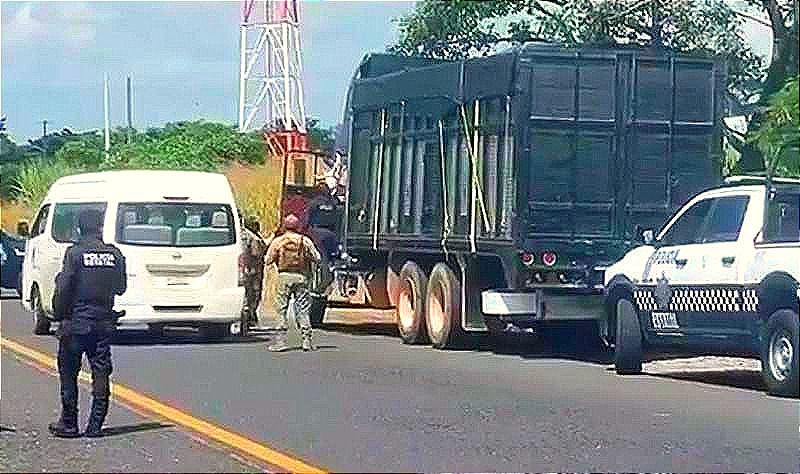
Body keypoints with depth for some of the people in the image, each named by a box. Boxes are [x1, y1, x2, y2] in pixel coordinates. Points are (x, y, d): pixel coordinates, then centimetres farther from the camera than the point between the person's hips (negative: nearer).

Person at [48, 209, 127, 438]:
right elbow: (121, 287, 7)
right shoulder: (115, 254, 0)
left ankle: (69, 424, 8)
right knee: (100, 373, 6)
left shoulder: (75, 253, -10)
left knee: (69, 374, 7)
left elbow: (63, 289, -12)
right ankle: (95, 425, 5)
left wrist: (59, 315, 0)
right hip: (104, 322, 3)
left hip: (76, 322, -3)